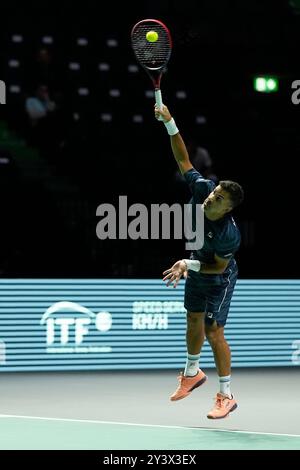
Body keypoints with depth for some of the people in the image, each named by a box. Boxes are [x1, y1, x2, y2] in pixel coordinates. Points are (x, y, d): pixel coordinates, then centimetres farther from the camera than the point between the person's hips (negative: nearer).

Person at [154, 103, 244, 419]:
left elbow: (219, 266, -24)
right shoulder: (201, 189, -27)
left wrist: (188, 265, -31)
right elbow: (183, 159, -19)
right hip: (196, 268, 7)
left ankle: (226, 396, 5)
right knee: (194, 322, 22)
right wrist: (170, 124, -28)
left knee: (213, 332, -6)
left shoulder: (229, 234, -39)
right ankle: (192, 373, 45)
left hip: (218, 278, -7)